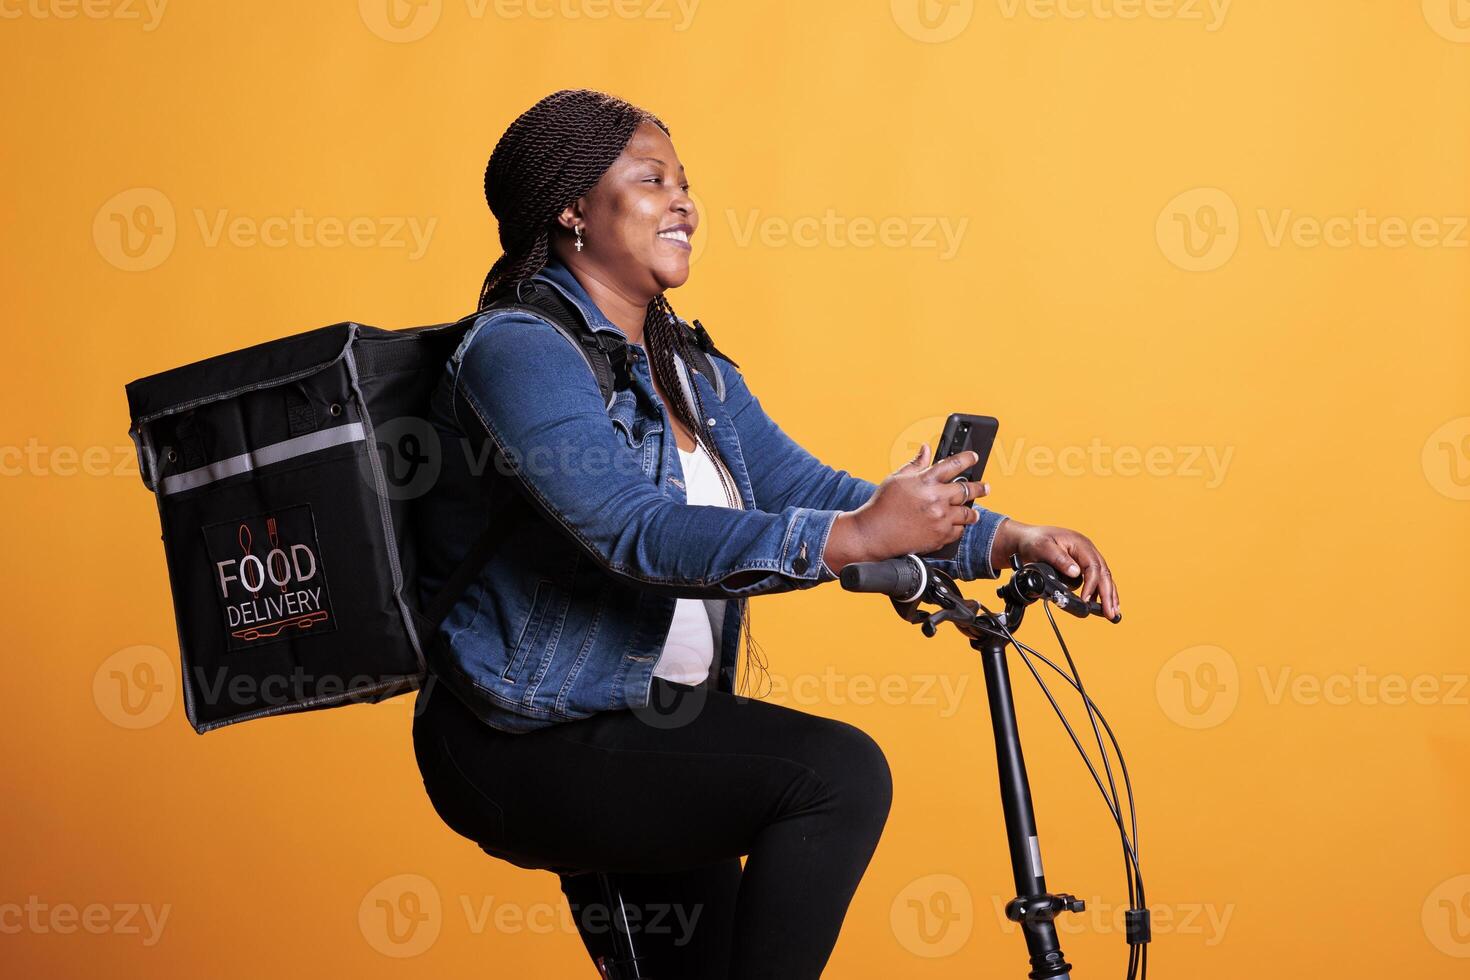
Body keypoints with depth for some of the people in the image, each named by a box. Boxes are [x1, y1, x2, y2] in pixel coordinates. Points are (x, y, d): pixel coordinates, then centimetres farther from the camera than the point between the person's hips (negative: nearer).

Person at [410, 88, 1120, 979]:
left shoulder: (689, 365, 13)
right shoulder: (518, 350, -16)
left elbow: (803, 486, 7)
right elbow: (637, 532, -29)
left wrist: (1005, 538, -6)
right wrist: (854, 537, -37)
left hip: (660, 728, 9)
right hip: (527, 747, -9)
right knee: (840, 774, -23)